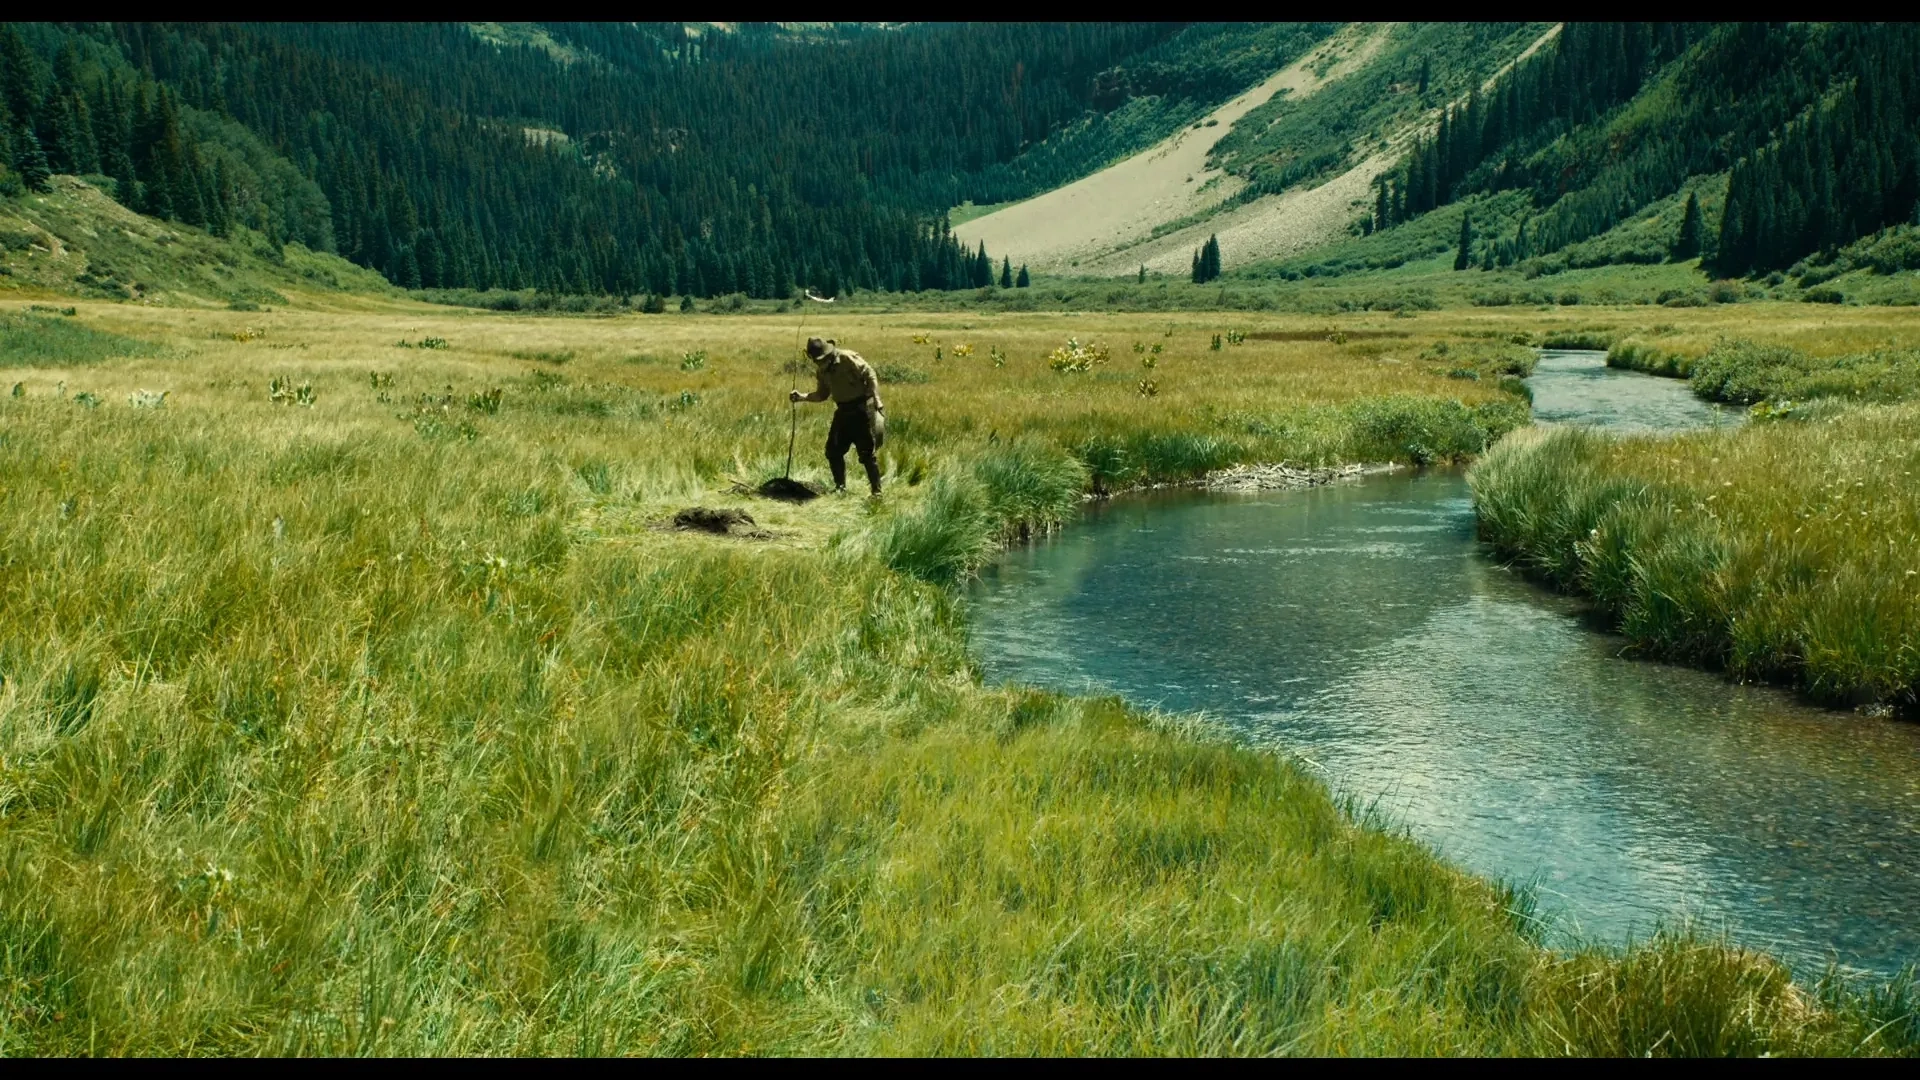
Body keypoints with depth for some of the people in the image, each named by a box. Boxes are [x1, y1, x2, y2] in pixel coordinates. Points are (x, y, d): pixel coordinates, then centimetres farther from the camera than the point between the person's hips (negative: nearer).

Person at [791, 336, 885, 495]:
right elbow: (822, 394, 16)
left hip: (862, 409, -7)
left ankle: (876, 490, 3)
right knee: (833, 450, 6)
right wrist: (802, 397, 1)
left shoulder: (848, 358, -16)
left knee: (866, 452, -5)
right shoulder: (821, 370, 7)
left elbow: (870, 375, -16)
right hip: (843, 411, 7)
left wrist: (877, 400, -21)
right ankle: (840, 486, 22)